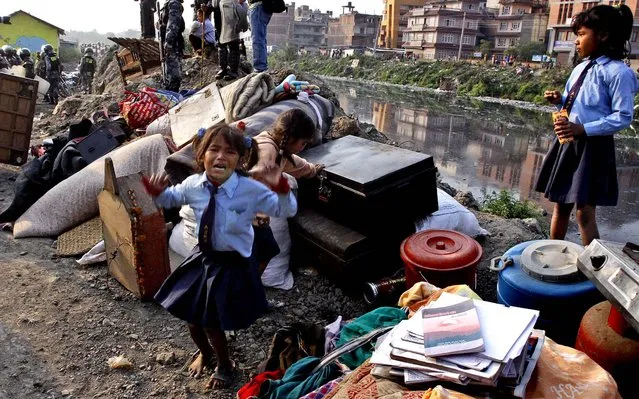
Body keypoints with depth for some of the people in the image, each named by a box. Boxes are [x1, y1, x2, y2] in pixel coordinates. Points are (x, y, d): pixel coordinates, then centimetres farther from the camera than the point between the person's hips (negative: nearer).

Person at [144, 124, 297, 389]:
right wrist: (157, 192, -11)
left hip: (233, 265, -5)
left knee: (212, 324, 6)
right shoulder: (192, 185, -10)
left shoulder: (252, 190, -23)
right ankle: (205, 352, 56)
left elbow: (287, 211, -19)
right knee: (191, 317, 19)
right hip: (203, 258, 5)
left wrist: (281, 188, -39)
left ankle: (225, 365, 41)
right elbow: (171, 199, 11)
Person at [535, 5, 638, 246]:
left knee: (584, 212, -6)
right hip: (567, 143, 8)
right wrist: (560, 100, 1)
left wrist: (582, 129, -23)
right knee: (560, 206, 14)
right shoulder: (581, 68, 10)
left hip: (592, 147, -7)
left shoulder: (617, 72, -12)